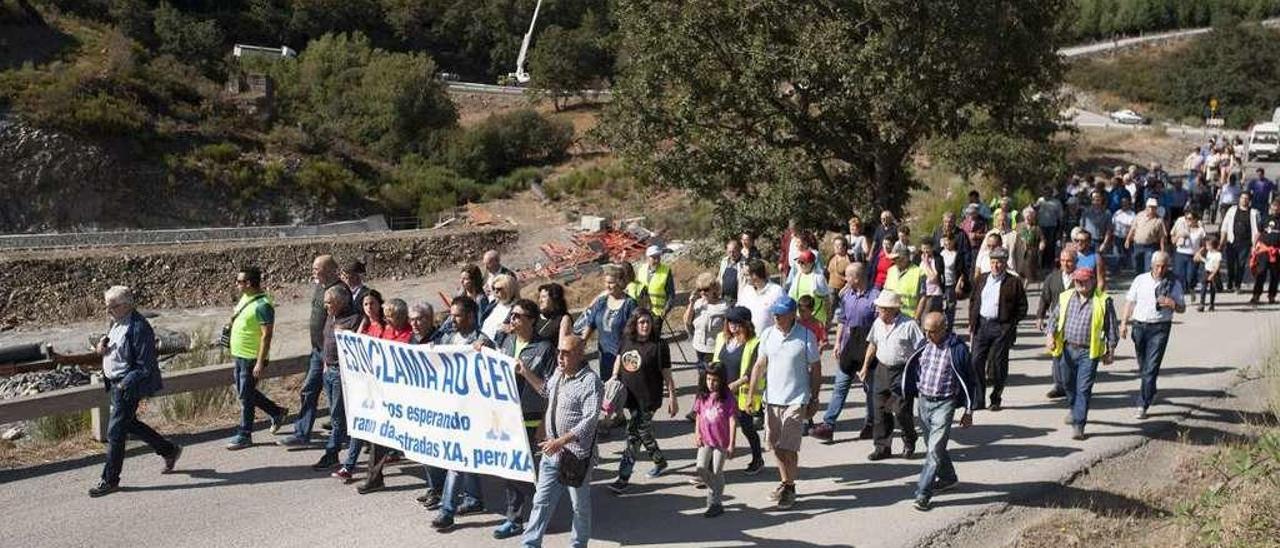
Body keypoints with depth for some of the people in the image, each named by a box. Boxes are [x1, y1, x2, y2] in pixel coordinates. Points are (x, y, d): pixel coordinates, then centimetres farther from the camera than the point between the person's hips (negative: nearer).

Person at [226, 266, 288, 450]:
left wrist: (260, 363, -24)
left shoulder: (262, 305, -22)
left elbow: (266, 335, -23)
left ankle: (244, 436, 12)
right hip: (240, 356, 10)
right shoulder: (245, 298, 7)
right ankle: (277, 413, 32)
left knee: (245, 397, 0)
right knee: (244, 393, 19)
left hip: (252, 358, -10)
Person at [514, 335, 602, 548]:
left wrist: (561, 441, -27)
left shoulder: (590, 381, -17)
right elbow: (546, 391, 31)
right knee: (541, 501, 9)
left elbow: (589, 420, -23)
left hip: (577, 455, -7)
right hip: (552, 451, 7)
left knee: (580, 505, 10)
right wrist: (525, 373, 22)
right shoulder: (558, 374, 8)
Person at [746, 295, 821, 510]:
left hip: (796, 401, -5)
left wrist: (814, 400, -1)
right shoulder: (768, 335, 2)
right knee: (776, 446, 12)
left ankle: (790, 489, 8)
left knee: (789, 448, -6)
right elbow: (759, 366, 7)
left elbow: (816, 369, -2)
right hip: (772, 398, 5)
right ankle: (785, 483, 29)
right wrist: (750, 395, 1)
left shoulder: (806, 337, -9)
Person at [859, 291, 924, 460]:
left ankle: (909, 444, 22)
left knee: (902, 411, -2)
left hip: (902, 372, -6)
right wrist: (865, 366, 20)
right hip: (882, 370, 6)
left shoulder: (909, 325, -13)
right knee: (880, 410, 7)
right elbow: (872, 345, 20)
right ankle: (882, 447, 16)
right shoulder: (878, 323, 7)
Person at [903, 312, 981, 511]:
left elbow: (969, 380, -6)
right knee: (932, 446, 19)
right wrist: (914, 393, 19)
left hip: (944, 405, -6)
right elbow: (913, 369, 18)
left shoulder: (957, 349, -13)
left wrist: (969, 411, -5)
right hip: (923, 401, 6)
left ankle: (923, 494, -9)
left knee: (935, 449, -11)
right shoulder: (924, 345, 2)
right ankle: (948, 478, 42)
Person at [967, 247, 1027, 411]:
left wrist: (1011, 324, -7)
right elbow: (973, 302, 17)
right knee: (976, 361, 0)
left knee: (998, 364, 3)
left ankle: (996, 399, 15)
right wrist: (972, 323, 10)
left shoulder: (1014, 282, -2)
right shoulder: (981, 280, 11)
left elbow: (1022, 307, 1)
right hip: (981, 325, 4)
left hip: (1002, 327, -4)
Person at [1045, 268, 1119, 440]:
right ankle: (1073, 409, 47)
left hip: (1088, 352, -4)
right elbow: (1054, 317, 12)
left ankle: (1078, 425, -6)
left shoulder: (1103, 301, -1)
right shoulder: (1065, 297, 8)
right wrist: (1050, 334, -4)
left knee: (1084, 389, -8)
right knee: (1068, 384, 19)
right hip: (1066, 349, 4)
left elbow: (1110, 327, 3)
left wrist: (1110, 350, 2)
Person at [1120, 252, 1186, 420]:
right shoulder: (1140, 280, 7)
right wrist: (1124, 322, 3)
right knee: (1142, 366, 15)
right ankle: (1150, 393, 40)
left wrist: (1173, 304, -17)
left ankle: (1142, 405, -7)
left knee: (1151, 368, -9)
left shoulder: (1174, 283, 2)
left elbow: (1182, 308, 6)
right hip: (1139, 325, 3)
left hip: (1160, 328, -3)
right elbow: (1130, 301, 11)